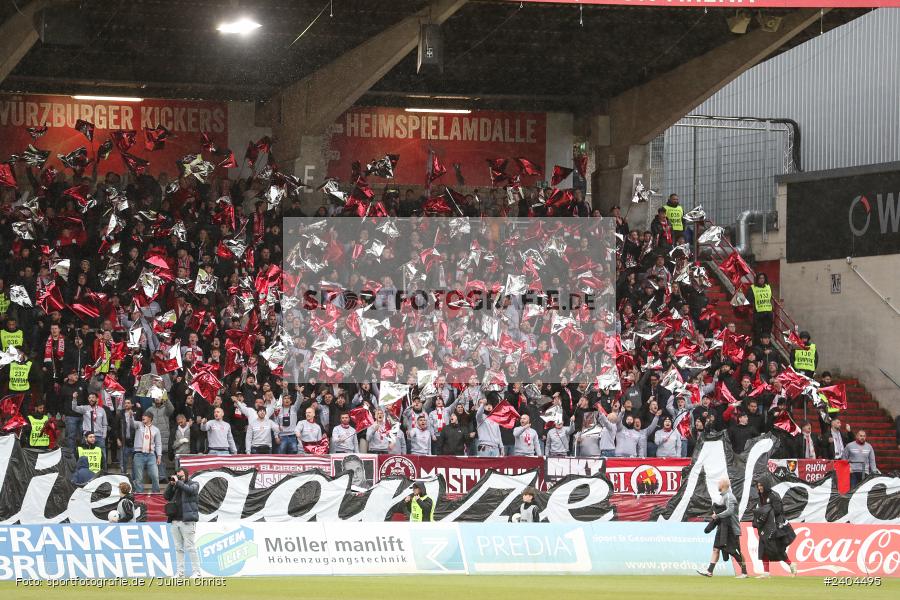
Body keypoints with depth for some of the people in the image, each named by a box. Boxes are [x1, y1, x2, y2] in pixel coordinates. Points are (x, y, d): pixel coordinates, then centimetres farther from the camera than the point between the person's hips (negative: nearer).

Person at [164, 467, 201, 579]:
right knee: (178, 548, 6)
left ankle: (196, 572, -6)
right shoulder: (176, 487, 20)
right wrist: (171, 484, 3)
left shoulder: (194, 484, 6)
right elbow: (166, 496, 13)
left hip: (187, 521, -6)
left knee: (190, 547, -8)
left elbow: (190, 490, -15)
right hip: (175, 521, 6)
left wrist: (178, 482, -8)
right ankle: (180, 572, 8)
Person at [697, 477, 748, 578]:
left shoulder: (729, 497, -16)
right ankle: (709, 571, 4)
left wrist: (717, 515, -21)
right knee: (716, 549, 5)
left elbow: (730, 511, -28)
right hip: (722, 528, 10)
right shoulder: (724, 496, 14)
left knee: (735, 551, -3)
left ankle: (744, 572, 6)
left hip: (731, 529, -10)